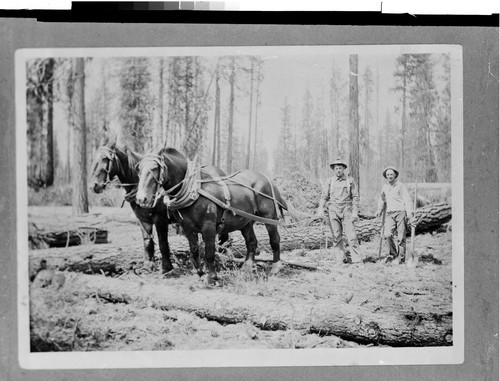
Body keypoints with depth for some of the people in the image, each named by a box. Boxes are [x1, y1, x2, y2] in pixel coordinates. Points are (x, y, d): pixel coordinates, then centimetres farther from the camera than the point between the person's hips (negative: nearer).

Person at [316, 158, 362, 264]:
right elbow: (324, 196, 10)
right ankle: (341, 258, 9)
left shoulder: (350, 180, 5)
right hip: (333, 211, 2)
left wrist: (355, 212, -4)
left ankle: (356, 258, -3)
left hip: (346, 211, -2)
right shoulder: (330, 181, 9)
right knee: (336, 236, 2)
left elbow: (355, 197, 5)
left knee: (351, 235, -7)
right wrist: (321, 208, -6)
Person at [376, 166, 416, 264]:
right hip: (389, 214, 3)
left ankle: (401, 257, 9)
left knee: (401, 237, -3)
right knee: (388, 235, -14)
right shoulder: (385, 187, 14)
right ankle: (393, 254, 5)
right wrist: (379, 210, 25)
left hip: (400, 212, -3)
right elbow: (382, 199, 33)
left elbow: (407, 200, -6)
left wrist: (410, 215, -14)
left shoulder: (401, 186, 0)